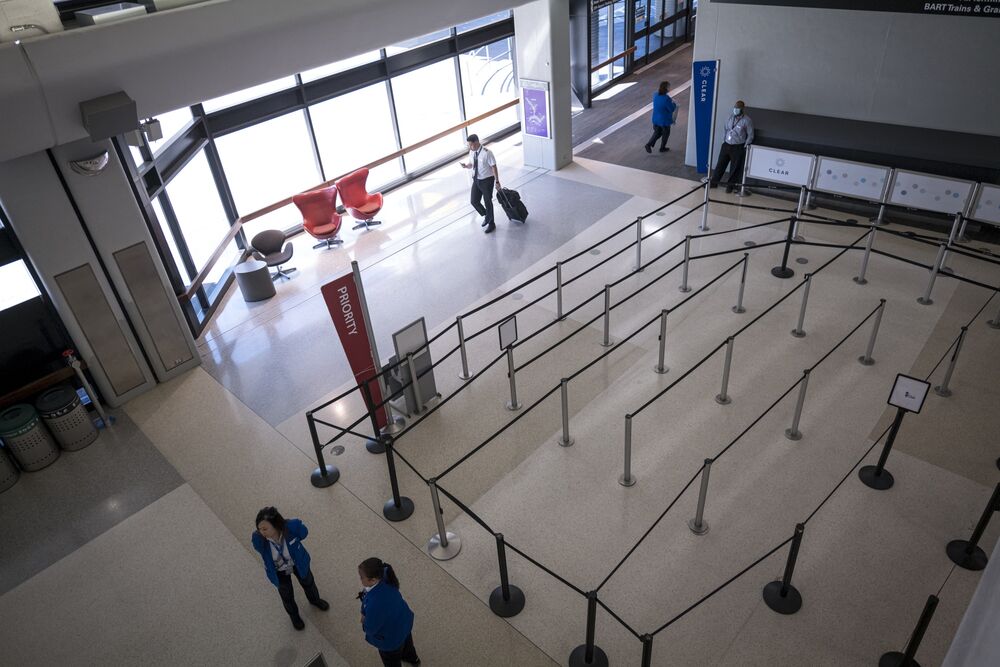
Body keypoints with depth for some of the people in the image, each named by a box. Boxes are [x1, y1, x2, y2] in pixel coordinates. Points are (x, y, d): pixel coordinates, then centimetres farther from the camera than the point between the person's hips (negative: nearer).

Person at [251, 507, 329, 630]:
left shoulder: (292, 526, -41)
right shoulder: (258, 538, -38)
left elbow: (304, 532, -15)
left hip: (298, 563, 0)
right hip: (279, 571, 0)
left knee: (308, 583, 30)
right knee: (287, 595, 26)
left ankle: (315, 600, 65)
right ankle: (294, 615, 60)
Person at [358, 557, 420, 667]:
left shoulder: (374, 604, -46)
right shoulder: (385, 578, -26)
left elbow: (370, 629, -28)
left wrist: (364, 622, -7)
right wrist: (365, 612, -9)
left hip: (391, 639, -7)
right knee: (406, 642, 39)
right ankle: (412, 658, 68)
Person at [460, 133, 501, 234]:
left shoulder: (487, 153, -22)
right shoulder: (471, 152, -3)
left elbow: (493, 167, -17)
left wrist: (497, 181, -14)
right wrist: (466, 165, -12)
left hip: (487, 180, -6)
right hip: (476, 180, 6)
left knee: (488, 202, 6)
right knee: (474, 201, 9)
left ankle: (491, 224, 25)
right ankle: (486, 216, 36)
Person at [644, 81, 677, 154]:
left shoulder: (655, 95, -7)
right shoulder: (666, 98, -29)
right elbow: (672, 109, -19)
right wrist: (674, 104, 2)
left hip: (656, 119, 6)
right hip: (664, 120, -6)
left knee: (657, 132, 23)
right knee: (665, 134, 17)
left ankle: (648, 144, 8)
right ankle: (662, 148, 32)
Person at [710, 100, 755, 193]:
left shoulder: (747, 121, -9)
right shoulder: (730, 118, 7)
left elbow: (750, 135, -6)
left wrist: (745, 147, -10)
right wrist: (725, 141, 13)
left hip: (738, 147, -5)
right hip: (726, 145, 5)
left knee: (735, 168, 3)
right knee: (720, 164, 6)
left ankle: (730, 185, 14)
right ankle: (713, 182, 15)